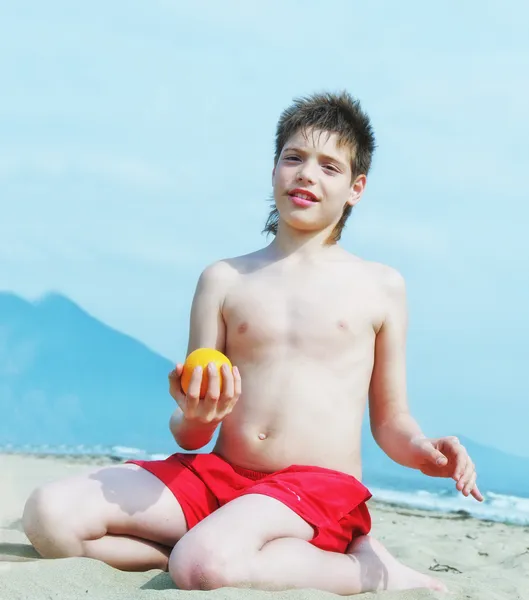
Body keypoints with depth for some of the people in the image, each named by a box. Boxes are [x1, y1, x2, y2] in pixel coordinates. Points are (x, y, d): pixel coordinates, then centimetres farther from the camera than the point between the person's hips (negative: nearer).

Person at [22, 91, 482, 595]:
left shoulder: (380, 287, 10)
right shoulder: (223, 279, 12)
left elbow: (390, 420, 14)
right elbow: (190, 438, 9)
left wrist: (424, 452, -10)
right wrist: (194, 417, -16)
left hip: (320, 485, -3)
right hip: (218, 473, 3)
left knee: (207, 564, -37)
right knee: (49, 514, -18)